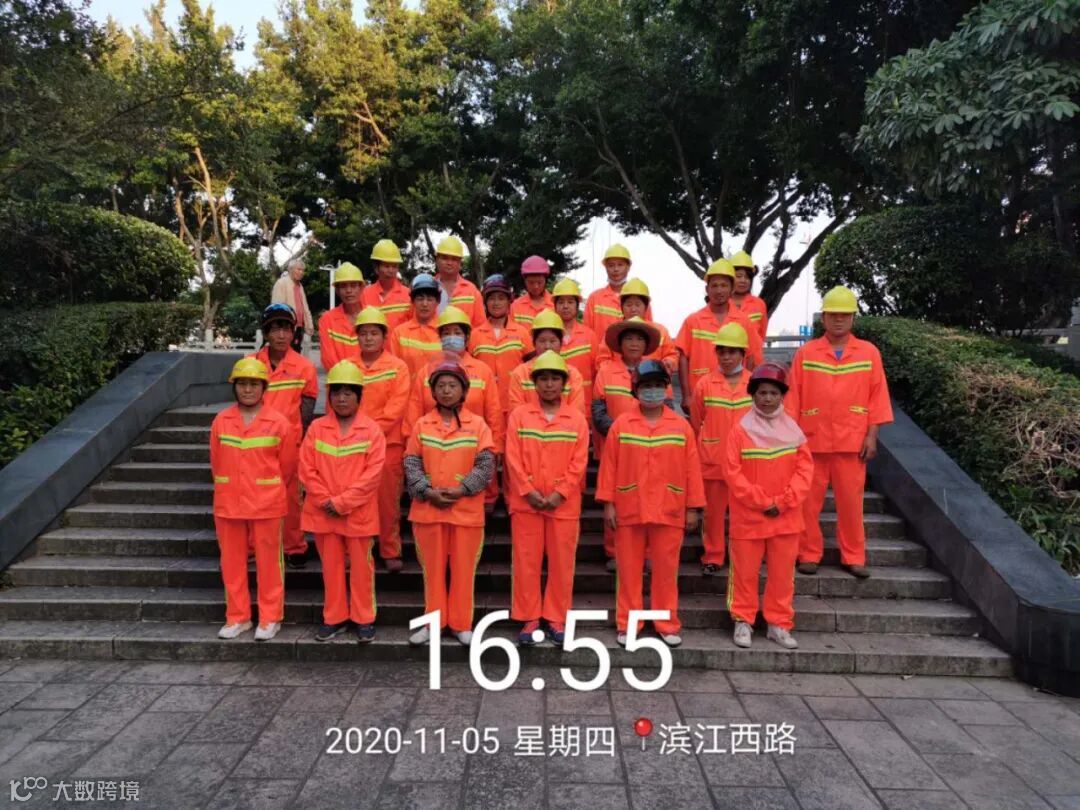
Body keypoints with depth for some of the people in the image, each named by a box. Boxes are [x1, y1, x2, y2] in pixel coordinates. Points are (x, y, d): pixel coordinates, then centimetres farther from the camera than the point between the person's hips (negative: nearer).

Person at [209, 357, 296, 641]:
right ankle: (237, 617, 25)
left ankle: (270, 618, 18)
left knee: (268, 562, 5)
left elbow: (287, 465, 1)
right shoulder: (221, 421, 1)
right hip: (228, 505, 3)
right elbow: (216, 462, 11)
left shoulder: (278, 423, -8)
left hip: (266, 505, -3)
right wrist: (229, 490, 15)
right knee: (232, 562, 11)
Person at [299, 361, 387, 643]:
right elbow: (306, 469, -1)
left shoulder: (371, 430, -6)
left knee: (361, 567, 8)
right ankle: (334, 618, 26)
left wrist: (343, 502, -15)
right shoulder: (317, 428, 2)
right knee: (331, 566, 13)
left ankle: (364, 619, 21)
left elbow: (373, 474, -12)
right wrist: (326, 501, -11)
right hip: (323, 512, 3)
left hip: (359, 512, -2)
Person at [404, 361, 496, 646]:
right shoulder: (422, 424, 5)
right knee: (432, 567, 10)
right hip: (428, 508, 1)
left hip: (466, 509, -1)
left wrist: (461, 490, -16)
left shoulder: (477, 424, 0)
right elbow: (411, 463, 1)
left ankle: (461, 623, 20)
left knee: (463, 568, 7)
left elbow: (486, 465, -5)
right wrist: (427, 492, -13)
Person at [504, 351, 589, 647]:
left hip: (564, 504, 0)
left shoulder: (577, 419, 5)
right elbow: (513, 458, -2)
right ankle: (529, 620, 15)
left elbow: (579, 462, -1)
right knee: (526, 562, 4)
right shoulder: (519, 415, 4)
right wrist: (528, 491, -11)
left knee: (562, 563, 5)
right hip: (526, 502, 0)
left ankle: (556, 619, 18)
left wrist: (560, 493, -11)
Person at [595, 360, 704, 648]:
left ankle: (667, 624, 20)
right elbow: (609, 465, 1)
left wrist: (693, 507, 1)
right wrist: (608, 503, -3)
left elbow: (691, 468, 3)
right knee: (629, 570, 8)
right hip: (628, 511, 0)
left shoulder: (681, 426, 3)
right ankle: (627, 625, 19)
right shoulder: (620, 425, 1)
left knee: (666, 570, 8)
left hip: (669, 512, 0)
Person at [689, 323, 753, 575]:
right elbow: (696, 425, 7)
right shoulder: (704, 384, -2)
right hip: (712, 462, 0)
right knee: (713, 512, 9)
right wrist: (701, 453, 12)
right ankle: (712, 557, 23)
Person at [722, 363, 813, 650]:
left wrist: (784, 502, -10)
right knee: (745, 572, 6)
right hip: (748, 516, -2)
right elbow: (732, 472, -10)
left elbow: (805, 468, 1)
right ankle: (743, 621, 21)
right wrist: (762, 502, -12)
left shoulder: (792, 429, 3)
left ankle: (779, 624, 22)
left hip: (786, 516, 3)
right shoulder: (741, 429, -6)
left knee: (782, 573, 10)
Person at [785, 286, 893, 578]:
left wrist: (872, 435, -3)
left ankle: (853, 557, 20)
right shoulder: (805, 353, 1)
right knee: (809, 501, 6)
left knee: (851, 501, 7)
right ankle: (809, 554, 18)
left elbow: (877, 396, 3)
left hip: (852, 441, 0)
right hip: (812, 439, 0)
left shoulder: (869, 352, 3)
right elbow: (793, 397, 2)